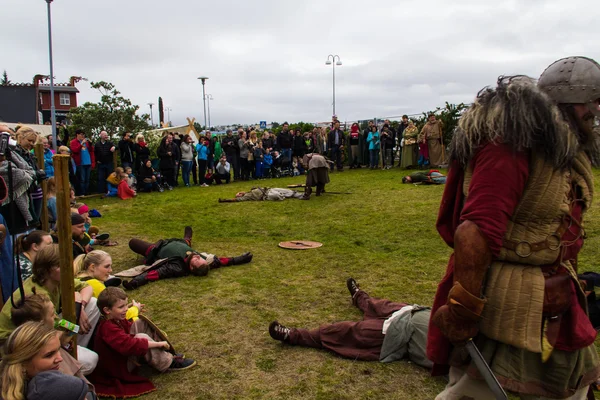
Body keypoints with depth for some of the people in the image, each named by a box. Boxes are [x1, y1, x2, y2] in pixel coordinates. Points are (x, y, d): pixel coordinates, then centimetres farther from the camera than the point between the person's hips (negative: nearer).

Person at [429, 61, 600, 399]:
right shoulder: (511, 142, -23)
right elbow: (476, 235, -29)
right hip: (503, 304, -10)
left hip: (555, 304, 10)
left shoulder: (563, 146, 8)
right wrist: (462, 314, -27)